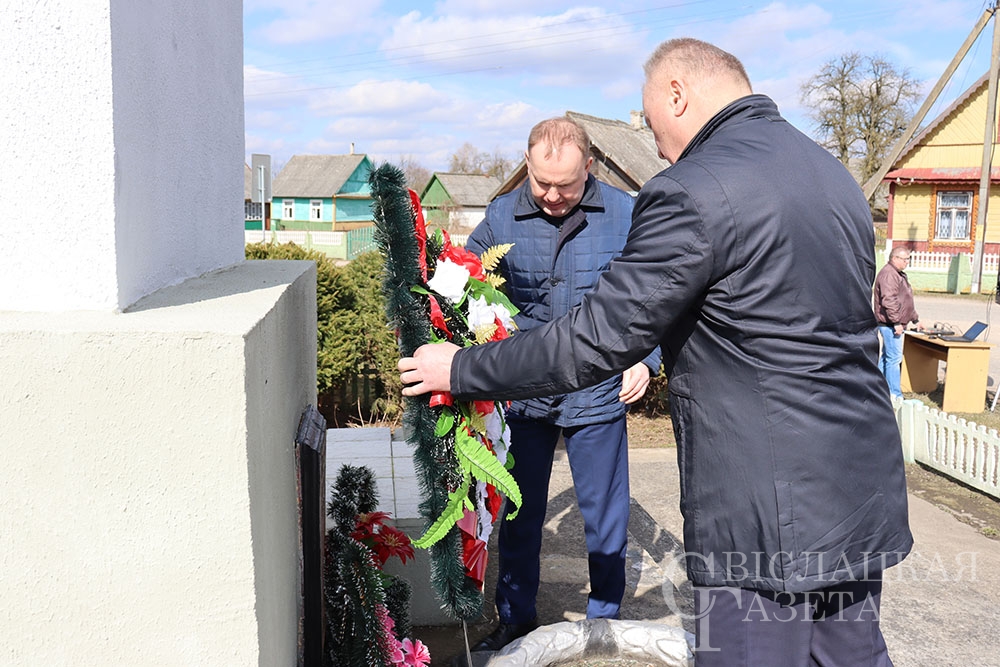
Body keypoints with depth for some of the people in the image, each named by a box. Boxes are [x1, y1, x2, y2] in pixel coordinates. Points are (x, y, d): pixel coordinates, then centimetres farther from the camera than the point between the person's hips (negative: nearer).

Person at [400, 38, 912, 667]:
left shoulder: (693, 193, -18)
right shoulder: (833, 172, 11)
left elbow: (596, 341, -16)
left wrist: (460, 370, -4)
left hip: (771, 516, -9)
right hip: (864, 493, 9)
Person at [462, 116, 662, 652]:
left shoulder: (625, 215, -5)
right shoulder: (501, 216, -1)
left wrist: (645, 360, -10)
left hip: (597, 394, -1)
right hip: (522, 395, 2)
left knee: (604, 517, 11)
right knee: (518, 514, 14)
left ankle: (605, 620, 32)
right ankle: (515, 621, 33)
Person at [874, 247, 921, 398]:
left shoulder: (899, 274, 20)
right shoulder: (888, 274, -15)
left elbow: (906, 301, 28)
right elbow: (888, 301, -25)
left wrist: (915, 319, 28)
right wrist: (896, 322, -25)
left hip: (895, 324, 11)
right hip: (891, 324, -11)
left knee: (886, 357, 14)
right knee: (894, 358, -10)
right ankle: (895, 395, -8)